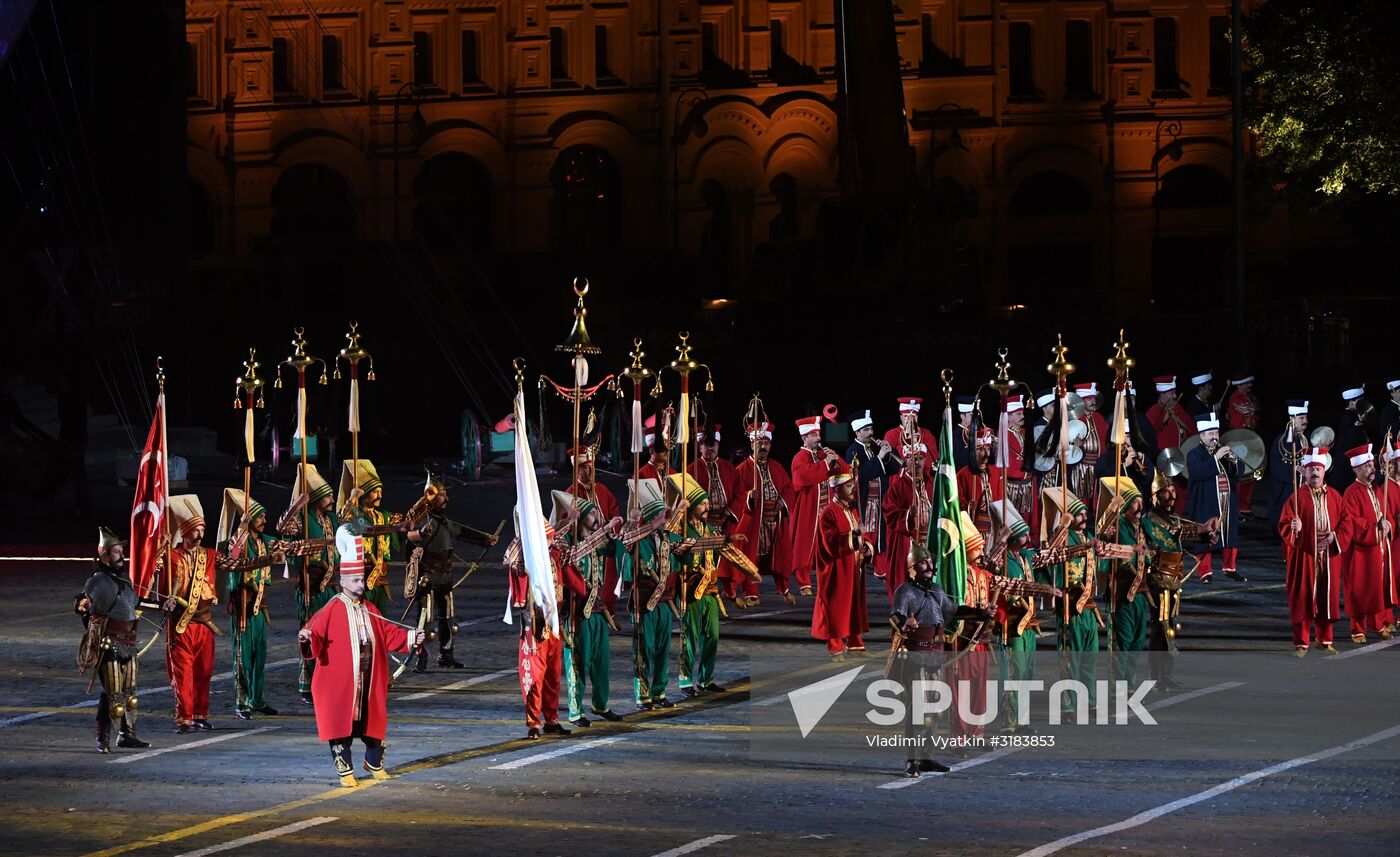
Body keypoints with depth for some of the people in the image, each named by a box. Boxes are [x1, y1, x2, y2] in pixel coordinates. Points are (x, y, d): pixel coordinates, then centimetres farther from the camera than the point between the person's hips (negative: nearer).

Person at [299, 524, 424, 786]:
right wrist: (306, 637, -38)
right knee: (341, 724, -3)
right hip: (340, 682, -6)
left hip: (369, 681, 6)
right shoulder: (332, 610, -9)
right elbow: (316, 632, -17)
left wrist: (410, 637, 6)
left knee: (372, 721, 13)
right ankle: (345, 770, 6)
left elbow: (387, 634, 15)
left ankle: (374, 763, 32)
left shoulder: (370, 610, 10)